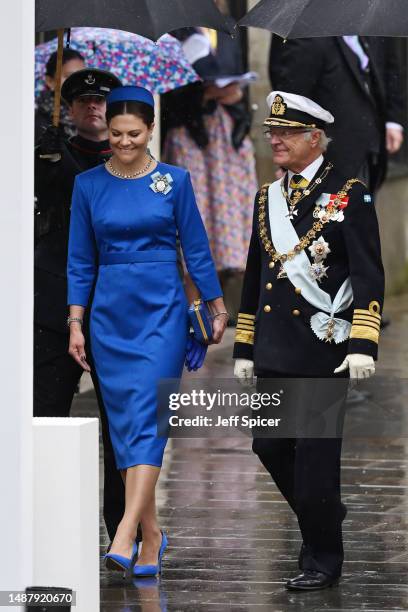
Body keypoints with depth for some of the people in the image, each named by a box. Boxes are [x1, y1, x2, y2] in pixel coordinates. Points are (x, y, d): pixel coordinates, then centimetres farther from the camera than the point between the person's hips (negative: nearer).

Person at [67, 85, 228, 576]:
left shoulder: (174, 181, 0)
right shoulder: (88, 185, 5)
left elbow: (196, 249, 5)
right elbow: (80, 260, 8)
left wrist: (218, 309, 8)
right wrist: (75, 323, 4)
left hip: (162, 312, -3)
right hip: (110, 314, 3)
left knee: (145, 418, -14)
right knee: (124, 424, 4)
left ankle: (125, 539, -24)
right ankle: (151, 535, 13)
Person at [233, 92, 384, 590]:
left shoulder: (349, 197, -5)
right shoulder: (267, 199, 13)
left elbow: (369, 279, -10)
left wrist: (362, 346, -19)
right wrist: (244, 349, 17)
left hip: (323, 353, -6)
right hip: (274, 357, 6)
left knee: (315, 452, -3)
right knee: (269, 446, 9)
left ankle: (322, 559, 7)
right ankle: (324, 511, 33)